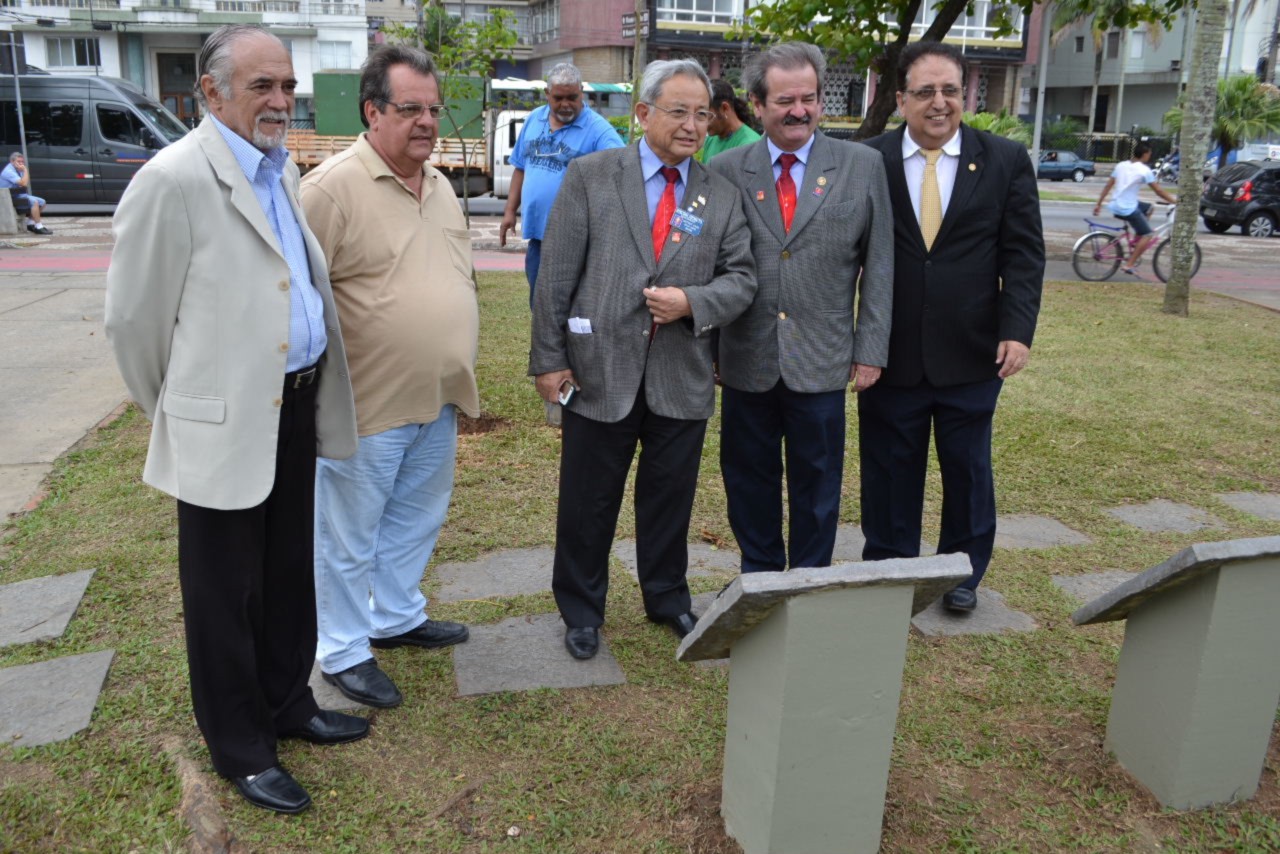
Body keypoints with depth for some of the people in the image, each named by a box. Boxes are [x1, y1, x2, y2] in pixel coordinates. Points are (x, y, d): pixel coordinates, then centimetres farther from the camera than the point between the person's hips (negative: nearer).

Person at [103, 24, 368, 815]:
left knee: (290, 574, 19)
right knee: (226, 593, 9)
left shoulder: (284, 170, 8)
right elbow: (134, 316, -10)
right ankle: (239, 747, 27)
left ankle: (288, 703, 39)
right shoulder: (174, 179, -16)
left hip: (295, 405, 7)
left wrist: (315, 391, 14)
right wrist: (179, 410, 2)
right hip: (225, 422, -7)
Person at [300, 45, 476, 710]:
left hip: (438, 402, 8)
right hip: (368, 405, -7)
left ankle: (397, 618, 41)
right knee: (348, 535, 9)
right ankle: (342, 651, 26)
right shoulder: (332, 187, -16)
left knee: (416, 519, 21)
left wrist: (460, 375, 18)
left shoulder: (441, 187, 10)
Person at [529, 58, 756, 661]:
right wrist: (548, 358, -7)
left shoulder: (722, 195, 6)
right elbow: (556, 275, -4)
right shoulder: (590, 176, -2)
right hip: (600, 371, -2)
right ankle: (581, 608, 30)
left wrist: (693, 303, -14)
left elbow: (741, 277, 5)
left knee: (671, 497, 16)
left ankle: (667, 599, 37)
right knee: (588, 502, 10)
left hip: (683, 379, 3)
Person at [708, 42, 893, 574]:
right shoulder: (725, 171, 2)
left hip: (822, 360, 0)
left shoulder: (863, 166, 1)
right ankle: (759, 574, 32)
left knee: (817, 481, 11)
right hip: (745, 360, 1)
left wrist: (871, 349, -2)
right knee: (749, 477, 13)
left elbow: (878, 265, 2)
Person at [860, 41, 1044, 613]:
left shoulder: (1006, 161, 1)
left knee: (968, 469, 13)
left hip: (971, 353, 1)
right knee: (889, 472, 11)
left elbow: (1023, 255, 0)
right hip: (892, 353, -1)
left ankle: (963, 573, 33)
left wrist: (1017, 329, -11)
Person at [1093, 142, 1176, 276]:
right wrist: (1175, 201, 1)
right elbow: (1158, 191, -9)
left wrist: (1099, 204, 15)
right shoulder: (1144, 170, -10)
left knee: (1148, 208, 28)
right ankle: (1129, 265, -6)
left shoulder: (1121, 165, 8)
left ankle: (1136, 241, 23)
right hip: (1128, 209, -8)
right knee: (1148, 234, 0)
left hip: (1116, 206, 8)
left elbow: (1107, 186, 10)